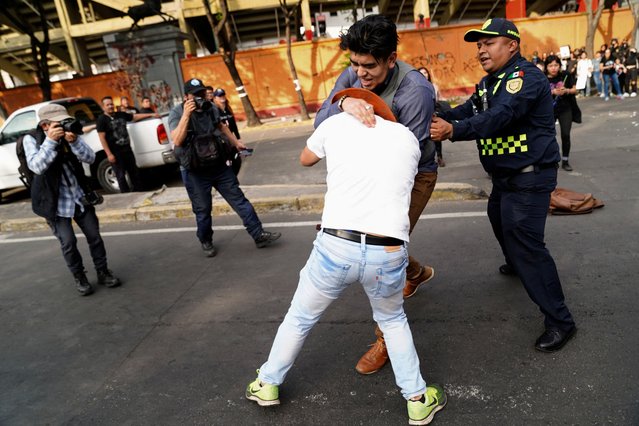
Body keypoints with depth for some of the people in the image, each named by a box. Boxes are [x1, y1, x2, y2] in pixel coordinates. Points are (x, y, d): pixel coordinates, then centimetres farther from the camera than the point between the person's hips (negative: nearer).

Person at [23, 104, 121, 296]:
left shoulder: (71, 134, 0)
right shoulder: (31, 139, -8)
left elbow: (90, 158, -11)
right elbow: (36, 166, -24)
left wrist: (74, 141, -26)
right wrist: (50, 140, -29)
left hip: (80, 196, 3)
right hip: (55, 201, -3)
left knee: (94, 236, 5)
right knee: (68, 242, -4)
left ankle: (103, 272, 21)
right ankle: (79, 278, 16)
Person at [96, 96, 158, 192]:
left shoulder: (121, 114, 8)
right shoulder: (101, 119, -8)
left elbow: (135, 117, 19)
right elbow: (102, 138, -12)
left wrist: (151, 114, 15)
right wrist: (109, 154, -18)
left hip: (127, 149, 6)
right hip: (115, 152, -6)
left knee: (134, 171, 13)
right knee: (121, 175, 1)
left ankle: (139, 191, 26)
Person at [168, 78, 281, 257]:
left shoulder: (211, 108, 3)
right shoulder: (177, 113, -10)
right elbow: (177, 141, -26)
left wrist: (236, 142, 22)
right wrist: (186, 114, -28)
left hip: (219, 165, 4)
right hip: (195, 172, -4)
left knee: (239, 200, 4)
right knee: (203, 210, 7)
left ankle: (259, 235, 10)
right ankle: (206, 242, 30)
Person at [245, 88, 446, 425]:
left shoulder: (335, 123, 11)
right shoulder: (408, 137, 16)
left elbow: (305, 160, 28)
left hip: (335, 246, -1)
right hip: (388, 254, 2)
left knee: (300, 318, 25)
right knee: (392, 320, 32)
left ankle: (268, 385, 45)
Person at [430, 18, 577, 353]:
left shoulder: (526, 77, -19)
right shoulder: (490, 81, 12)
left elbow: (499, 116, -34)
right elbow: (470, 110, 3)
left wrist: (453, 130, -44)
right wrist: (442, 118, -15)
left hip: (530, 177, -10)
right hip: (505, 175, 10)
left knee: (525, 240, -15)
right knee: (500, 219, 28)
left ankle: (560, 321, -6)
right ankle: (515, 264, 57)